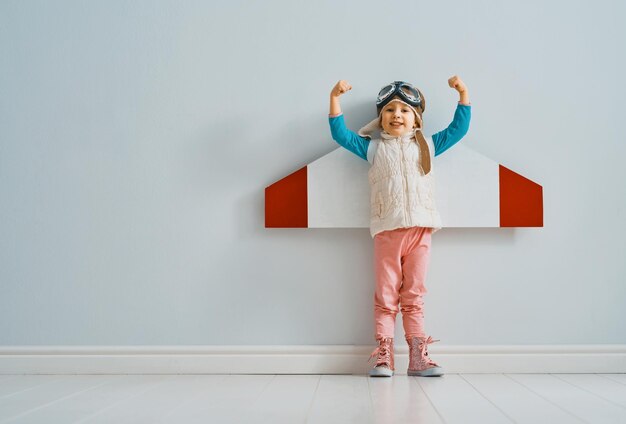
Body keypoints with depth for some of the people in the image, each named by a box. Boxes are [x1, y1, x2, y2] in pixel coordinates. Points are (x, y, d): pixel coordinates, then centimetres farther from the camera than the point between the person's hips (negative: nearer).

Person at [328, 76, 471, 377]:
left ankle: (418, 358, 8)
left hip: (420, 230, 1)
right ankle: (383, 357, 4)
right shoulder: (373, 148, 12)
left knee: (414, 296, 6)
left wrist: (463, 94, 8)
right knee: (386, 296, 1)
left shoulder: (426, 145, 15)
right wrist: (335, 98, 0)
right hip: (387, 231, -1)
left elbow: (458, 129, 17)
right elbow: (341, 135, 8)